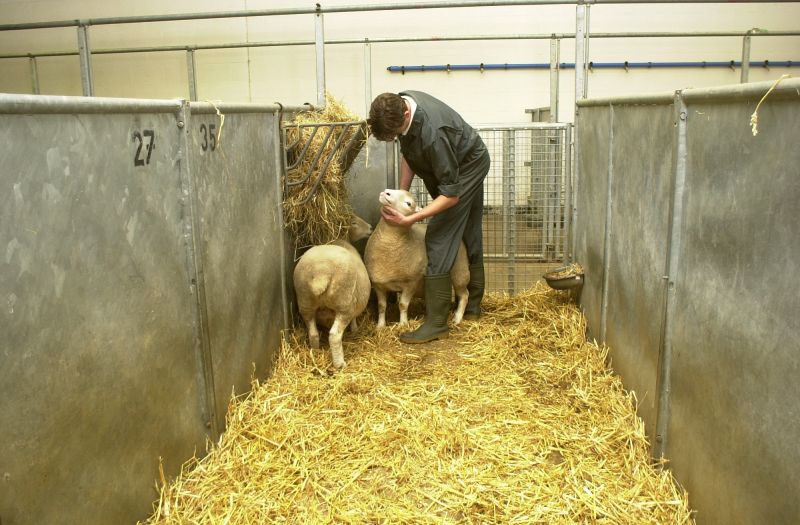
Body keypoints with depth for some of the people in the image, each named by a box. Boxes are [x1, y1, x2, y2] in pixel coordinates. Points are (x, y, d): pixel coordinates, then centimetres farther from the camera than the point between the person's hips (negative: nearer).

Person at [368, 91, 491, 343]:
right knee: (468, 236, 16)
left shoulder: (432, 133, -40)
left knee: (440, 239, -13)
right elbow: (408, 152, 2)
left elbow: (451, 195, -33)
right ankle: (472, 305, 29)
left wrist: (409, 219, -34)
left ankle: (436, 323, -9)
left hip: (468, 167, -9)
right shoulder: (398, 105, -15)